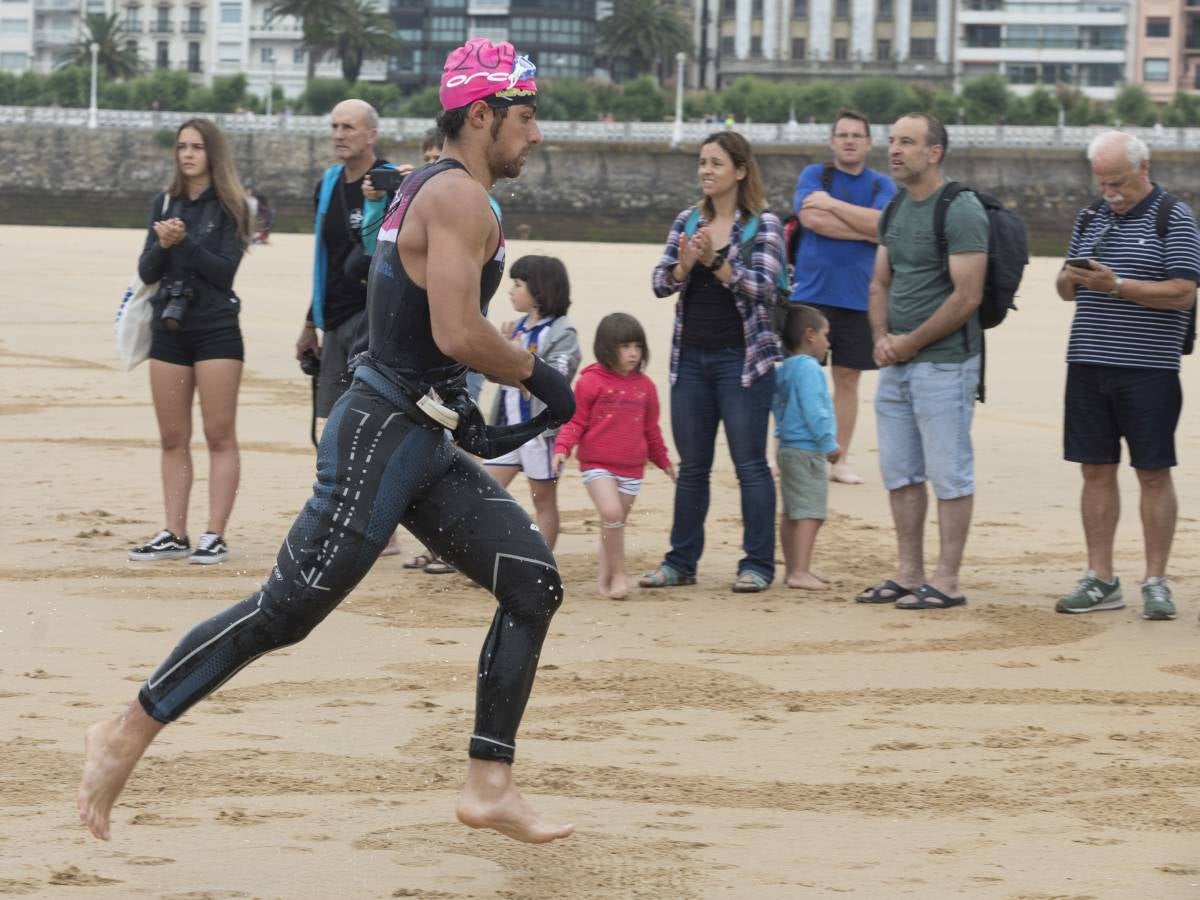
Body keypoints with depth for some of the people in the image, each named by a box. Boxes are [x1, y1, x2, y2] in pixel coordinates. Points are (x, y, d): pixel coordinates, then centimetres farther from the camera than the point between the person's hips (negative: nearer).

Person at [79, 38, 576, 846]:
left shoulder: (431, 190, 16)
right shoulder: (459, 197, -15)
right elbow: (458, 333, -24)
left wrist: (462, 410, 16)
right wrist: (541, 377, -10)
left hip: (426, 440, 10)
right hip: (383, 436, -10)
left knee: (535, 584, 5)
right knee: (286, 611, -9)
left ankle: (490, 787, 5)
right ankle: (127, 737, 2)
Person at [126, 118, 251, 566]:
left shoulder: (230, 207, -2)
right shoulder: (166, 204, 11)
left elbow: (225, 270, -11)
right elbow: (147, 271, 6)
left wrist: (185, 242, -20)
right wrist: (162, 244, -13)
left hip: (216, 331, -5)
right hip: (169, 328, 5)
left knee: (220, 435, -5)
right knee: (172, 439, 6)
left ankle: (214, 536, -6)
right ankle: (174, 534, 9)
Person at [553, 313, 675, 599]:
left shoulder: (644, 386, 9)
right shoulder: (591, 382, -6)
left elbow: (651, 428, 20)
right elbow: (575, 421, -3)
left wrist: (664, 462, 26)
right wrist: (562, 448, -19)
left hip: (631, 469, 5)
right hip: (596, 465, -5)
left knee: (616, 523, 8)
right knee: (611, 513, -22)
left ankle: (604, 577, 18)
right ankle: (618, 574, -11)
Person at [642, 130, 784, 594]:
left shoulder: (763, 225, -4)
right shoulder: (687, 221, 9)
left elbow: (761, 286, -15)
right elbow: (661, 283, 3)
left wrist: (714, 261, -25)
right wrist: (684, 265, -17)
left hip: (742, 357, -5)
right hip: (691, 356, 5)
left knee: (750, 464, -2)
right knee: (691, 465, 10)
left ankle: (757, 565, 3)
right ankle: (681, 561, 17)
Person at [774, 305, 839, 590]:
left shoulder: (785, 369, 15)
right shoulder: (808, 368, -16)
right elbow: (813, 410, -22)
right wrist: (829, 443, -17)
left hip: (789, 447, 11)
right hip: (807, 451, -11)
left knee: (792, 512, 15)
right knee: (810, 513, -12)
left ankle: (793, 569, 22)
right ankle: (800, 571, -18)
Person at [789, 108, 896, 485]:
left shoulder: (882, 185, 8)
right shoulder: (813, 175, 4)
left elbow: (883, 224, -11)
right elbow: (810, 218, -13)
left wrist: (831, 204, -12)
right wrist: (866, 229, -11)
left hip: (858, 298, 2)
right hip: (811, 293, -2)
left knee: (847, 378, 7)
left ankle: (841, 461, 14)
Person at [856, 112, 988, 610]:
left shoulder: (961, 211, -13)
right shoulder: (896, 209, 14)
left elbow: (967, 296, -17)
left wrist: (911, 343, -12)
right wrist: (882, 338, 1)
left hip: (943, 363, -9)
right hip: (896, 363, 9)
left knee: (948, 474, -3)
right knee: (900, 474, 11)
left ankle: (946, 581, 0)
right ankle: (908, 575, 19)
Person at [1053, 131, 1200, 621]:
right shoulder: (1090, 218, 14)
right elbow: (1066, 288, 19)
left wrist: (1116, 286, -19)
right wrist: (1071, 279, -6)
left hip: (1148, 369, -5)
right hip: (1088, 363, 5)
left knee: (1153, 472, -1)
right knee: (1096, 470, 6)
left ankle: (1155, 582, 4)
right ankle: (1100, 580, 12)